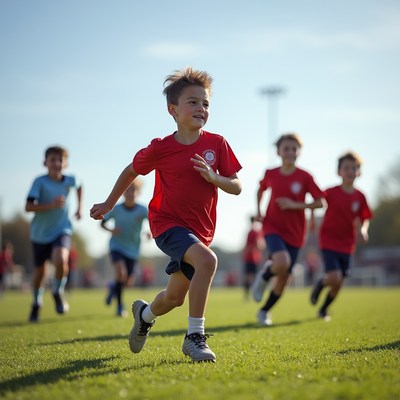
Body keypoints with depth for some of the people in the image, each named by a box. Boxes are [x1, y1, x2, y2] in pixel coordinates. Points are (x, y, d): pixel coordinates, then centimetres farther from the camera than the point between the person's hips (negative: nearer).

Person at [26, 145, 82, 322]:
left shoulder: (70, 180, -8)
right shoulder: (40, 181, -18)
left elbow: (79, 186, 19)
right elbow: (28, 207, -26)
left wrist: (79, 207, 15)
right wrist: (51, 205, -34)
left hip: (62, 230, 1)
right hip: (40, 233, 0)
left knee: (60, 260, -28)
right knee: (40, 271, 10)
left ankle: (58, 291, 0)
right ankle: (37, 302, 39)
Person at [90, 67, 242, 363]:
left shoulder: (217, 144, -4)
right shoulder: (160, 149, -10)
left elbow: (237, 187, -2)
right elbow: (131, 171, 8)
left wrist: (213, 177, -22)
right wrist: (109, 204, 17)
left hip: (200, 228, 4)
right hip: (167, 223, -4)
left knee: (174, 298, 13)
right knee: (207, 260, -33)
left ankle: (145, 314, 50)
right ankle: (195, 336, -24)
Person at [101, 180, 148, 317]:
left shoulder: (142, 210, -11)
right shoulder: (116, 209, -8)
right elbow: (103, 223, 6)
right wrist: (111, 230, -15)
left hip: (132, 250, 2)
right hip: (116, 246, -2)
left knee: (128, 281, 4)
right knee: (121, 272, -27)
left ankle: (114, 287, 42)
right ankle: (119, 305, -7)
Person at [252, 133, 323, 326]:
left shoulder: (304, 177, -7)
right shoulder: (270, 174, -1)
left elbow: (320, 202, -8)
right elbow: (261, 189, 20)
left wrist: (295, 205, -19)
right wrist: (258, 210, 7)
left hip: (294, 232, 1)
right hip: (273, 227, -1)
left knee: (283, 277, 6)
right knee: (282, 263, -30)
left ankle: (265, 311, 27)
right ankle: (264, 274, 4)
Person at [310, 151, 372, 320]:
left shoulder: (360, 197, -1)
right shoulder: (331, 192, -10)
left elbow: (364, 219, 5)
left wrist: (362, 230, -14)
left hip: (346, 244, 4)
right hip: (328, 241, -4)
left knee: (339, 284, 7)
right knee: (334, 278, -20)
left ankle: (323, 309, 31)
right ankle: (320, 284, 16)